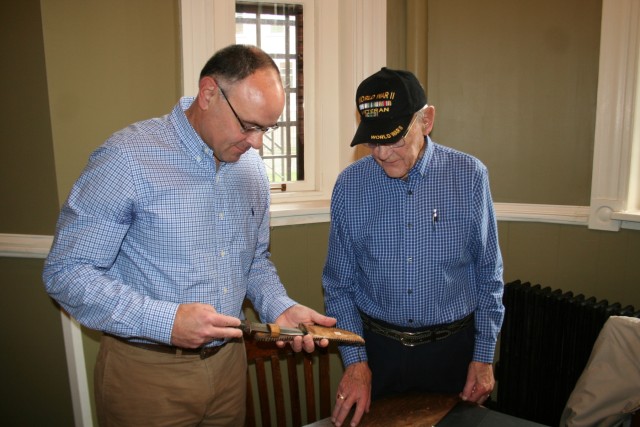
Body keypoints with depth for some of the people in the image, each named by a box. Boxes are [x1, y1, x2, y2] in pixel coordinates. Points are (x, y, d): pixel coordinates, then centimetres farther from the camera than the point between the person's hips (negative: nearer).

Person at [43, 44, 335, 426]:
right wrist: (165, 321, -26)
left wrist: (281, 309, -6)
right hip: (148, 371, -5)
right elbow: (65, 272, -17)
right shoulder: (127, 158, -18)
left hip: (230, 361, 6)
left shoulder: (252, 165, 3)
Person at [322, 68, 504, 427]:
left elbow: (489, 274, -2)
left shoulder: (470, 175, -9)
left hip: (453, 348, 0)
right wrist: (355, 361, -7)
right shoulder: (349, 185, -7)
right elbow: (339, 283, -2)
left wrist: (484, 357, -1)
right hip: (376, 347, 1)